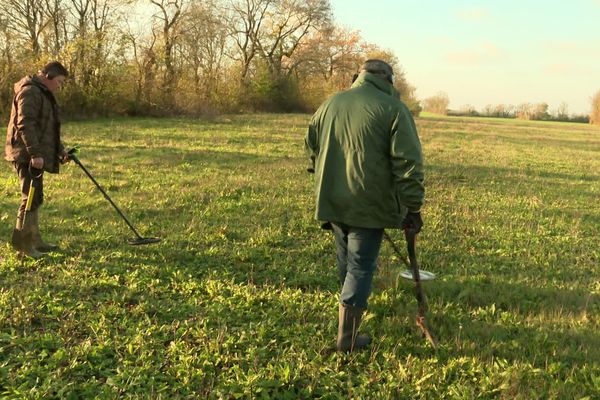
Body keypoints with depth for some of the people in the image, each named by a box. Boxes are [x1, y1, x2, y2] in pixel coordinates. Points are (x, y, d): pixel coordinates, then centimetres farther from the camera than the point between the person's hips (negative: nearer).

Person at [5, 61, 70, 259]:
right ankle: (22, 243, -2)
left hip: (35, 155, 11)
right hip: (27, 155, -11)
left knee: (34, 198, 14)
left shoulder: (43, 94, 21)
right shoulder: (30, 92, -12)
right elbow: (25, 124, -23)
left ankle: (34, 241, 21)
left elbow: (47, 129, 28)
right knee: (32, 198, -9)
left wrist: (60, 151, 22)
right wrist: (35, 153, -26)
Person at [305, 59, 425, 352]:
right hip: (368, 204, -5)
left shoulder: (329, 104, 10)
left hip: (332, 200, 6)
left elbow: (311, 146, 20)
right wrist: (412, 207, -9)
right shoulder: (393, 109, -8)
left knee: (346, 260, 23)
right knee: (361, 266, 1)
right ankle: (347, 338, 4)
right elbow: (408, 163, -13)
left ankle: (353, 303, 43)